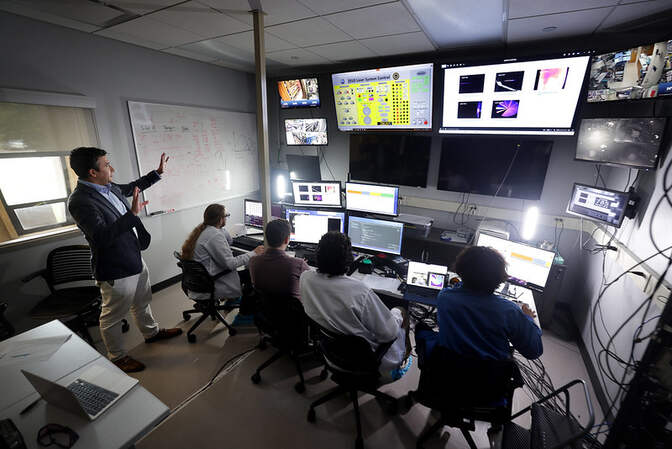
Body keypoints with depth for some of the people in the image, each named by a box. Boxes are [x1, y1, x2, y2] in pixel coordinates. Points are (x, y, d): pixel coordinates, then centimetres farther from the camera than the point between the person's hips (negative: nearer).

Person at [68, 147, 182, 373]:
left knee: (142, 302, 27)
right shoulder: (80, 201, -25)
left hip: (135, 259, 9)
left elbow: (132, 187, 23)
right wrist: (132, 213, -39)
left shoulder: (109, 187, 2)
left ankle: (151, 332, 49)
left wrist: (158, 172, 25)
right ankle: (117, 357, 34)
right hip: (116, 271, -9)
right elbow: (102, 237, -33)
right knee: (112, 317, 14)